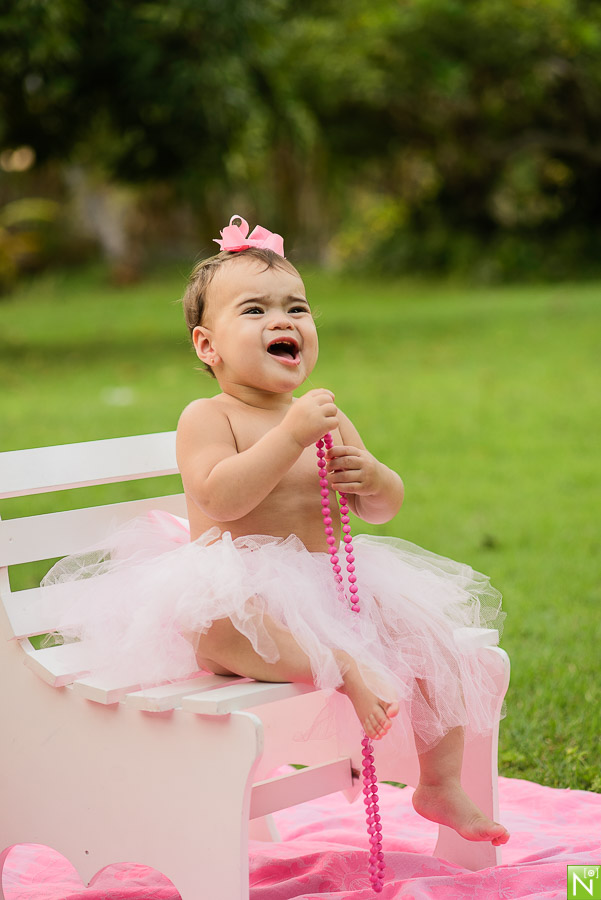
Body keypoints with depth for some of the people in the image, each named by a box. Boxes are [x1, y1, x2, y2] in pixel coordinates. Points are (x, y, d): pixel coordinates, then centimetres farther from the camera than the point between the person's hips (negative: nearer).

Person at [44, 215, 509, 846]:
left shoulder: (327, 420, 10)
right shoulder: (207, 418, -8)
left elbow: (383, 509, 14)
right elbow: (219, 499, -26)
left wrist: (372, 480, -10)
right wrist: (290, 435, -30)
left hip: (323, 585, 6)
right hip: (235, 588, -6)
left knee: (432, 635, -3)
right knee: (213, 621, -39)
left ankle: (441, 785, 11)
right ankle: (344, 669, -30)